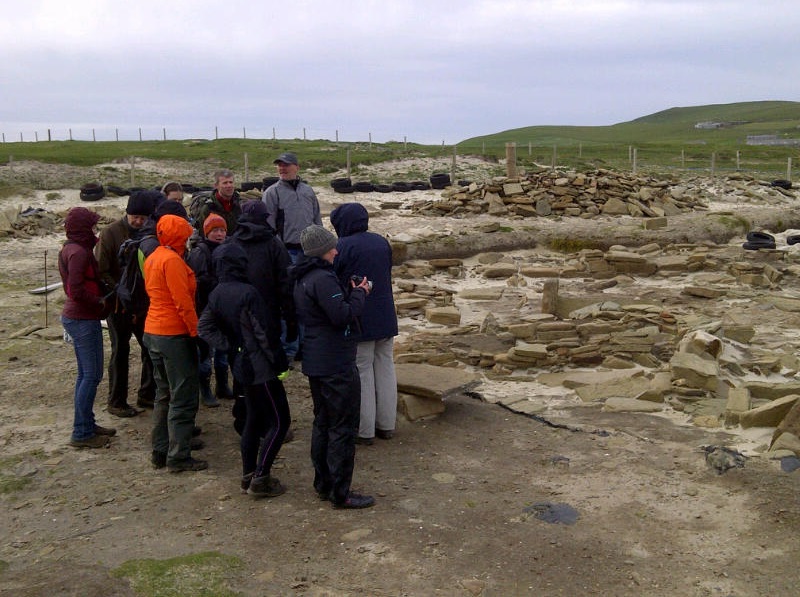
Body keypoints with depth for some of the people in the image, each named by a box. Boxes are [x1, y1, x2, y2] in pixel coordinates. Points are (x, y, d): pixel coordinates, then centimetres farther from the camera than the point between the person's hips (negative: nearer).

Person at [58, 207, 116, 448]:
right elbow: (76, 290, -25)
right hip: (84, 319, -10)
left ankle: (87, 424, 25)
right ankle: (81, 433, 0)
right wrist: (100, 301, -13)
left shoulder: (69, 249, 12)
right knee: (92, 375, -5)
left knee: (86, 374, 16)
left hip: (75, 317, 10)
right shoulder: (79, 252, -18)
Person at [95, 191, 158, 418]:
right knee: (120, 350, 4)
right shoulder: (111, 233, -13)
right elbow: (101, 271, -14)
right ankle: (116, 402, 16)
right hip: (119, 303, -5)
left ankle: (147, 393, 28)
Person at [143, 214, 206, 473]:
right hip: (174, 334, -10)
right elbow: (183, 302, -20)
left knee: (165, 394, 17)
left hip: (153, 332, 10)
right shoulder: (172, 260, -17)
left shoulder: (152, 259, 12)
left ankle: (160, 452, 23)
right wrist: (196, 332, -14)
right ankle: (179, 457, 2)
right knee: (183, 398, -2)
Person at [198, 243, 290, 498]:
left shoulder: (217, 294, 3)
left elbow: (204, 327, 6)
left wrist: (229, 347, 3)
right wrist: (277, 359, -9)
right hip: (259, 366, -8)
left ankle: (248, 475, 25)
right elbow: (262, 332, -19)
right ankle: (260, 479, 0)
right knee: (279, 421, 0)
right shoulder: (247, 293, -20)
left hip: (241, 364, 9)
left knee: (254, 418, 19)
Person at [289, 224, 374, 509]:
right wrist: (359, 293, -9)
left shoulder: (302, 279, 12)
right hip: (336, 364, -10)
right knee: (343, 427, -2)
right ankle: (340, 493, 4)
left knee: (323, 422, 18)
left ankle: (323, 484, 27)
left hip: (315, 363, 10)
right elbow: (342, 316, -24)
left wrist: (352, 293, 9)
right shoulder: (323, 278, -20)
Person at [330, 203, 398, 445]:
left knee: (362, 373, 2)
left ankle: (364, 430, 9)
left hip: (358, 321, -6)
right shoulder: (382, 242, 7)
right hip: (386, 318, 6)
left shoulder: (343, 247, -14)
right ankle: (386, 425, 22)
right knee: (385, 368, 13)